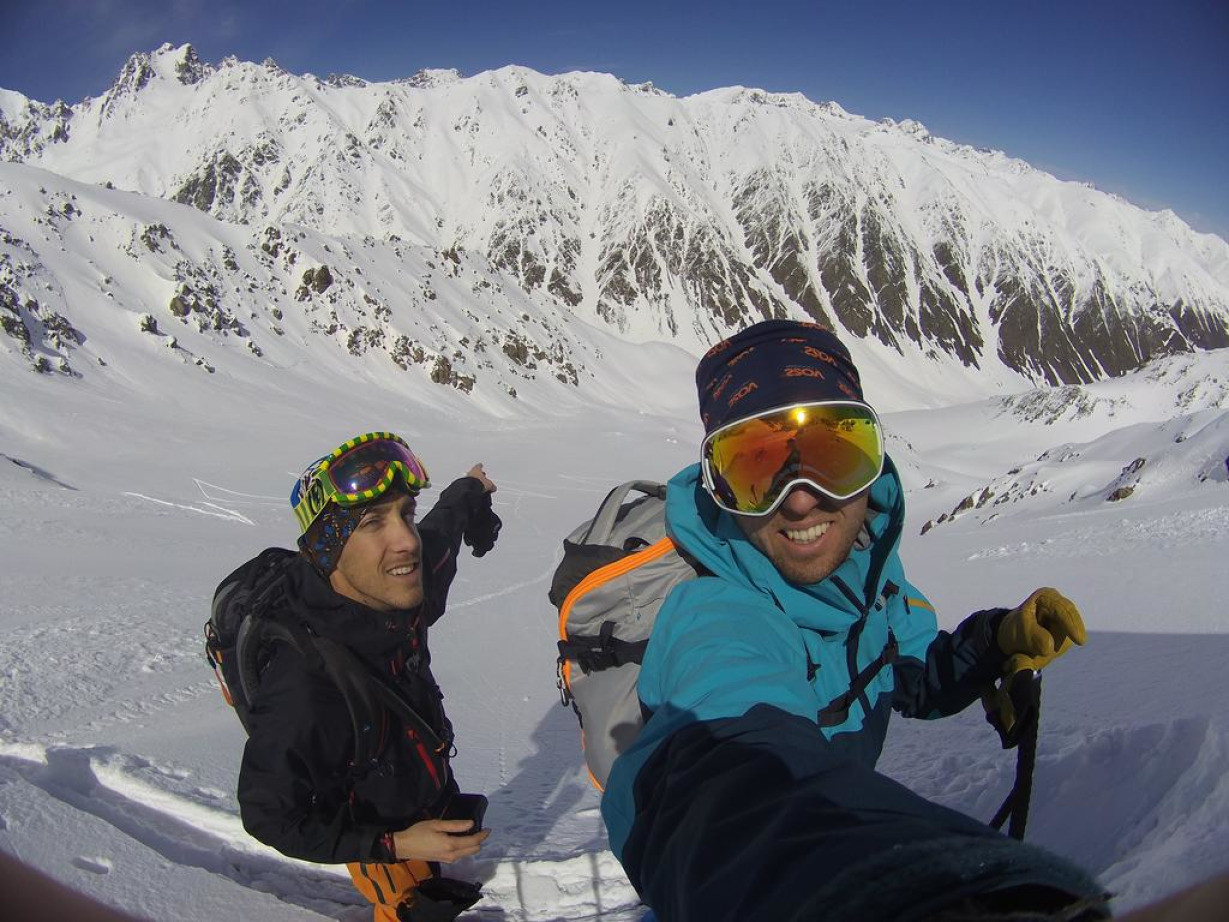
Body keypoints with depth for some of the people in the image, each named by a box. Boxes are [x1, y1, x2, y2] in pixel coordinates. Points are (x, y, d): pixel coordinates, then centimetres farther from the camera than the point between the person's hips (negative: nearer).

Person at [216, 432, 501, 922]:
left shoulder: (393, 589, -25)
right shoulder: (304, 688, -44)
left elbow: (442, 529, -1)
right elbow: (269, 817, -28)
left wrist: (470, 489, 19)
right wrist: (394, 845, -30)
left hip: (433, 790, 6)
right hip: (382, 844, -6)